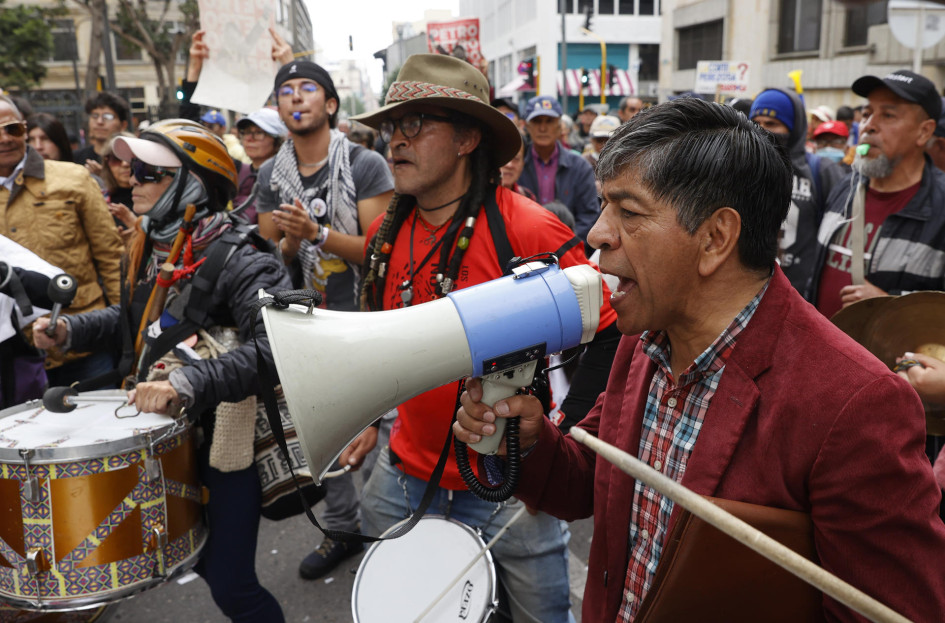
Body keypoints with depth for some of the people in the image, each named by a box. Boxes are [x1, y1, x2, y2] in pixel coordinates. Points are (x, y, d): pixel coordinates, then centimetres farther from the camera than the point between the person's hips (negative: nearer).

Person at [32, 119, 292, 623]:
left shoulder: (241, 265, -21)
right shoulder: (151, 253, 6)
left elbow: (276, 347, -35)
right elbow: (133, 317, 24)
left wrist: (188, 382, -44)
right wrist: (70, 329, 9)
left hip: (226, 443, -7)